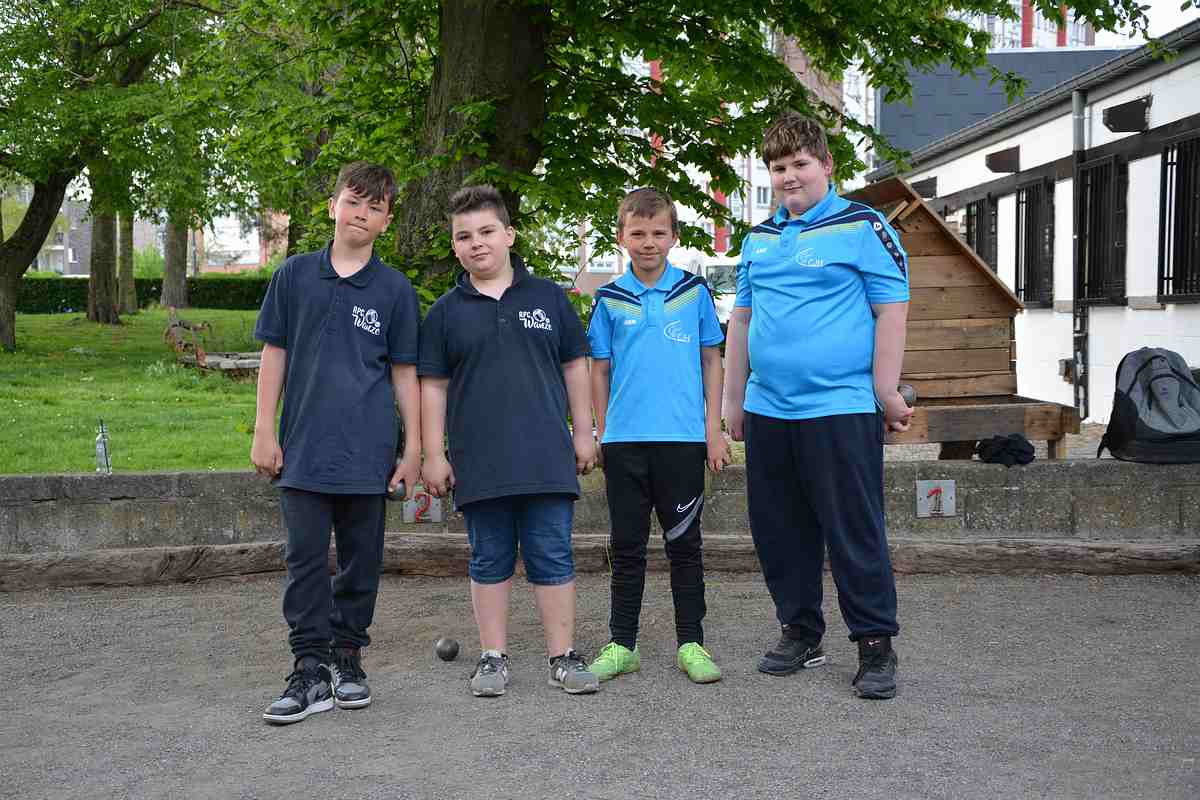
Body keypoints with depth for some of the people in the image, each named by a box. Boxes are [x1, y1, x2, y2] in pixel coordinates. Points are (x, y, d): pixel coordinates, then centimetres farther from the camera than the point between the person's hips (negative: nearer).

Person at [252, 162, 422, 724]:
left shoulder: (395, 290, 4)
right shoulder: (295, 275, 5)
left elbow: (405, 373, 7)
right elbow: (274, 355, 7)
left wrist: (413, 448, 3)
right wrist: (264, 432, 1)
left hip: (367, 449, 0)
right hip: (304, 446, 0)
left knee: (360, 560, 8)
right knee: (306, 559, 0)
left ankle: (347, 659, 22)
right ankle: (311, 670, 5)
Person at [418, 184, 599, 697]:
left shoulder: (549, 297, 7)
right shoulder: (445, 312, 5)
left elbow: (574, 366, 12)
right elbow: (433, 386, 6)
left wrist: (583, 433, 8)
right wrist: (433, 455, 2)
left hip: (547, 458, 0)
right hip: (479, 463, 0)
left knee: (553, 558, 3)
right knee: (490, 561, 8)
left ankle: (563, 656, 11)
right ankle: (493, 657, 17)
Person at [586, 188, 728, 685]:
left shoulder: (694, 291, 4)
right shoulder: (610, 300, 5)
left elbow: (711, 361, 8)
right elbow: (599, 370, 10)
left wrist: (714, 431, 2)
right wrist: (601, 436, 7)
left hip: (683, 438, -1)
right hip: (625, 440, 1)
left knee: (684, 543, 5)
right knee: (627, 546, 8)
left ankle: (691, 644, 14)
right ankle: (622, 645, 16)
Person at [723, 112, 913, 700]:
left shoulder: (863, 227, -2)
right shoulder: (758, 238, 16)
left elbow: (891, 311, -6)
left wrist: (886, 394, -11)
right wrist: (734, 398, 18)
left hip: (840, 409, -6)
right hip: (767, 410, 6)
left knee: (854, 531, -3)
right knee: (778, 530, 12)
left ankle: (875, 645, 7)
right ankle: (800, 633, 26)